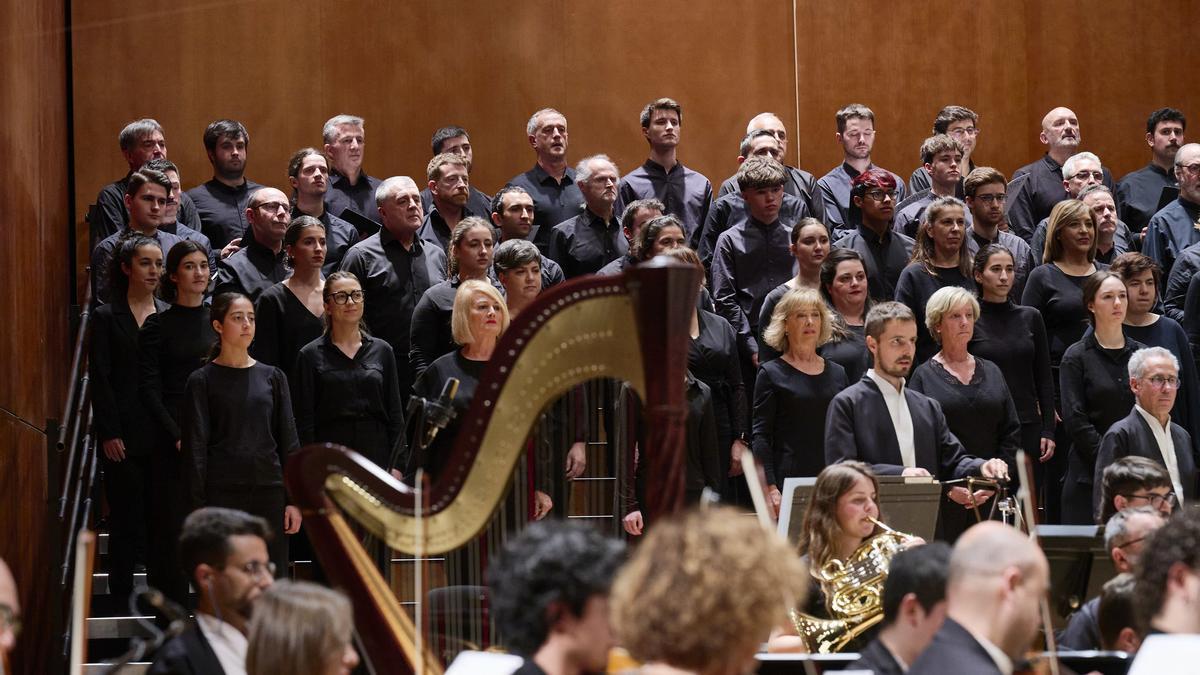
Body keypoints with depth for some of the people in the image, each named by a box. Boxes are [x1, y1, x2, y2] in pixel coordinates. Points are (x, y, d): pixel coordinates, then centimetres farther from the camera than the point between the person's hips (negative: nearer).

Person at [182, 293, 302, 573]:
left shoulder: (273, 377, 11)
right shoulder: (203, 381, 3)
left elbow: (289, 442, 10)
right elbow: (195, 447, 0)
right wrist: (199, 507, -7)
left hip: (269, 490, 3)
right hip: (222, 494, -3)